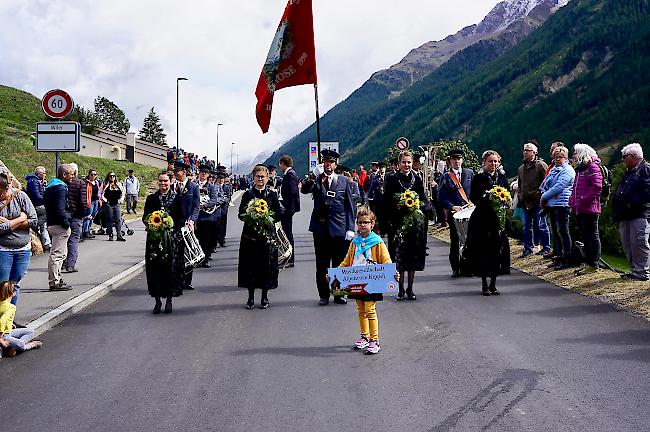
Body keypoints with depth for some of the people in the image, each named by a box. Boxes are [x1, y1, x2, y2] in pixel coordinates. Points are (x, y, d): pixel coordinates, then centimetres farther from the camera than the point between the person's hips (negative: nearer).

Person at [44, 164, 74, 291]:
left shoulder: (50, 186, 17)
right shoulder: (61, 188, -16)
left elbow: (45, 202, 23)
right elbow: (60, 209, -22)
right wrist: (66, 224, -16)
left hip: (52, 223, 11)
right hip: (59, 225, -11)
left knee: (62, 253, 19)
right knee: (57, 254, -7)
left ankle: (56, 278, 25)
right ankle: (54, 282, -4)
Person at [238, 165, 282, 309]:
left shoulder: (272, 194, 5)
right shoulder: (248, 194, 7)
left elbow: (279, 214, 3)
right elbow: (241, 214, 4)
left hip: (267, 235, -1)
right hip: (250, 236, 1)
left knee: (266, 266, 2)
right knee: (250, 266, 2)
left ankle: (265, 297, 14)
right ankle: (251, 297, 13)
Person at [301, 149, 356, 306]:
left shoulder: (344, 181, 5)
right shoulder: (316, 179, 4)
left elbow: (350, 206, 4)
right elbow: (304, 190, -15)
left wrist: (350, 228, -2)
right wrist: (312, 177, -32)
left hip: (339, 228, 0)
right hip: (320, 228, 0)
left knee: (340, 263, 7)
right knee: (322, 265, 7)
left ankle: (339, 294, 20)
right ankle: (324, 295, 18)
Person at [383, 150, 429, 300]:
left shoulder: (417, 178, 8)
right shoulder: (392, 179, 2)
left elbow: (423, 199, 9)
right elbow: (387, 202, 0)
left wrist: (417, 205, -10)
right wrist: (398, 206, -16)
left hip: (415, 222, 2)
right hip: (398, 221, -2)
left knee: (414, 256, 5)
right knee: (399, 256, -2)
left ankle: (410, 289, 15)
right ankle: (401, 289, 8)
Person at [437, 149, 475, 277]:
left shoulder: (470, 173, 10)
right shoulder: (445, 177, 4)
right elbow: (441, 197, -1)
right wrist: (452, 206, -13)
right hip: (454, 213, -1)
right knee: (455, 241, 2)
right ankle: (455, 268, 11)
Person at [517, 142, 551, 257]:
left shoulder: (541, 165, -3)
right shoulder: (521, 168, 19)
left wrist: (540, 194, -13)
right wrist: (520, 197, 17)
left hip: (537, 201, -7)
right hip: (525, 202, 7)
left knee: (540, 225, -3)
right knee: (526, 227, 9)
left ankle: (546, 248, 7)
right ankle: (528, 248, 16)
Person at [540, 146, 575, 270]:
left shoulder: (567, 170, -9)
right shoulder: (554, 169, 18)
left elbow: (558, 187, -18)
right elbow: (544, 185, 19)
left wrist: (544, 197, -10)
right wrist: (544, 197, 1)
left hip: (562, 205, -9)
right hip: (552, 205, 9)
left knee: (562, 231, -7)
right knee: (555, 231, 12)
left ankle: (566, 260, -3)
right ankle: (559, 257, 21)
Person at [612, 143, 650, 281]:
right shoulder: (628, 172, 22)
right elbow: (620, 192, 25)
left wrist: (632, 203, -19)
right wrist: (616, 207, 10)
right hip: (626, 215, 9)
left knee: (639, 243, -8)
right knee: (627, 245, 10)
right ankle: (635, 270, 19)